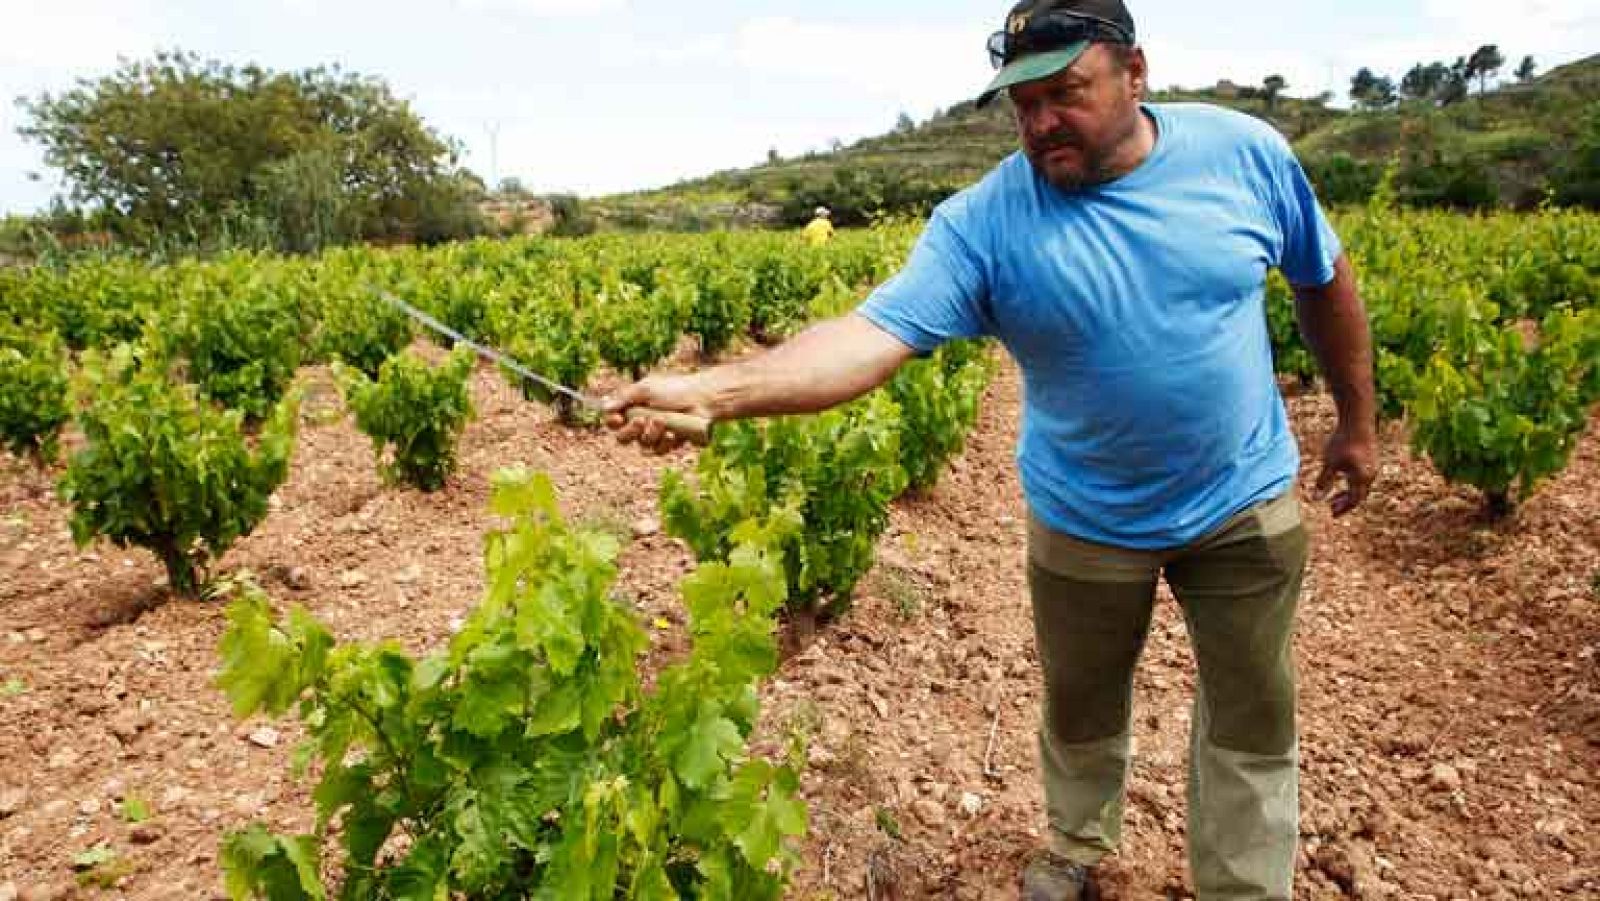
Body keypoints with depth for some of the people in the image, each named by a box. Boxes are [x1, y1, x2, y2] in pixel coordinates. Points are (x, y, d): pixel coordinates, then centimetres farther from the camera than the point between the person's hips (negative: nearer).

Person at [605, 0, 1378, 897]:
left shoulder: (1246, 150, -11)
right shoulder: (981, 223, -21)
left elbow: (1326, 281, 5)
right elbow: (871, 335, -33)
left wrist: (1359, 419, 10)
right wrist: (710, 390, -48)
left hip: (1246, 503, 1)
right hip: (1087, 522, -1)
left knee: (1253, 717, 14)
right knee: (1081, 703, 19)